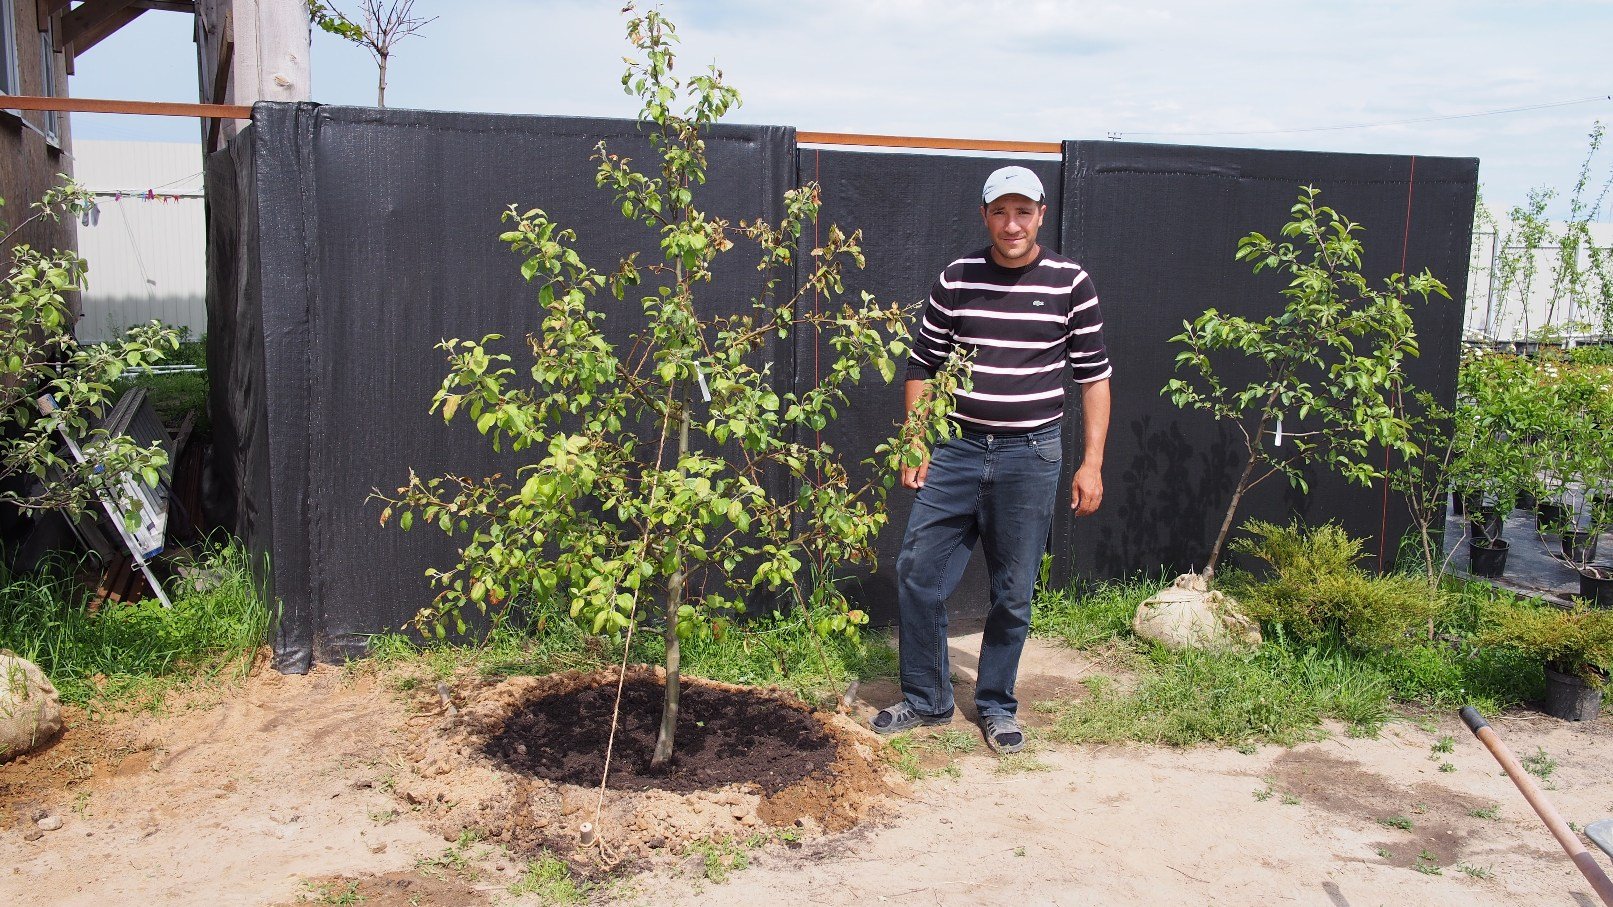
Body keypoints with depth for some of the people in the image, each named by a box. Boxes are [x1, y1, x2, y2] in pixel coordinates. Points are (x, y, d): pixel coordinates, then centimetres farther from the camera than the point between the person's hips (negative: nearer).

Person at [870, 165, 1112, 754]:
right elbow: (922, 366, 9)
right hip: (958, 448, 2)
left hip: (1031, 456, -1)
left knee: (1013, 593, 7)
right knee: (918, 574, 2)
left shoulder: (1070, 283, -1)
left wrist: (1092, 463, -2)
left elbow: (1094, 376, 2)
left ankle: (996, 705, 27)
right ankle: (926, 700, 20)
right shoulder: (956, 280, 2)